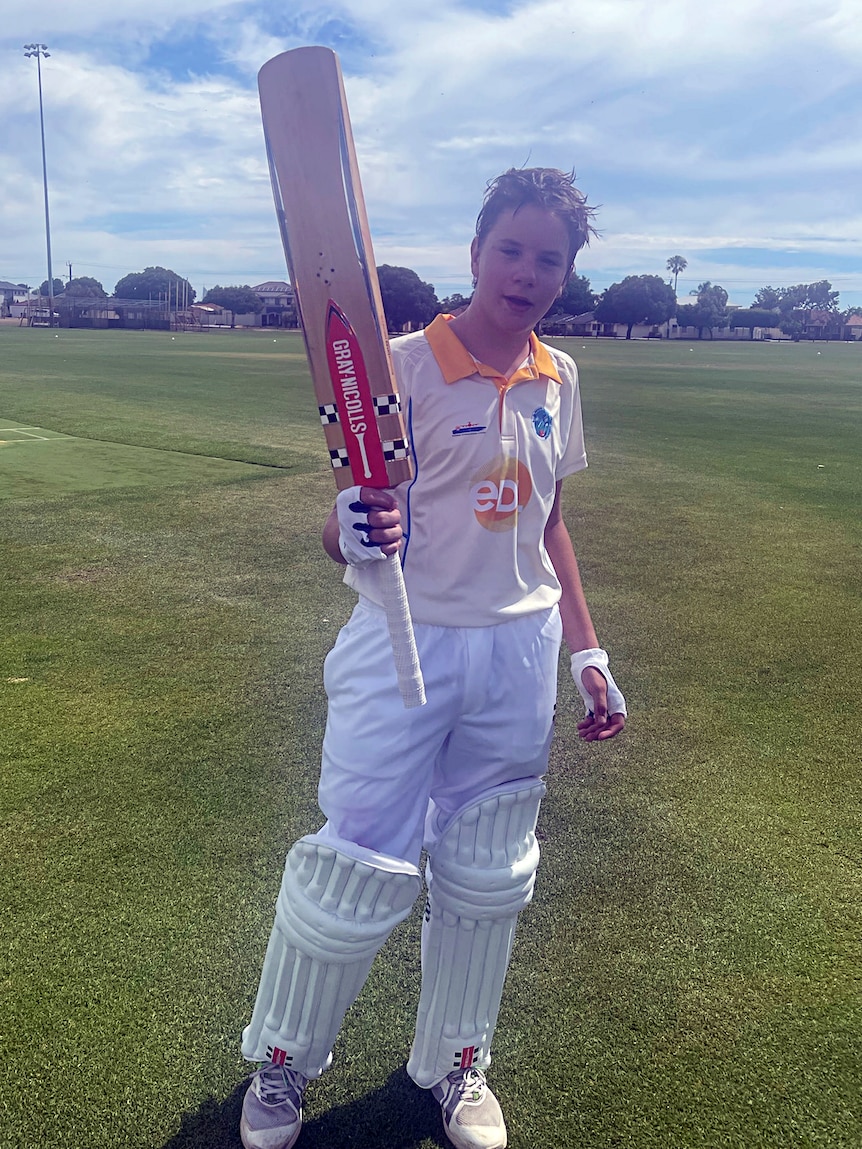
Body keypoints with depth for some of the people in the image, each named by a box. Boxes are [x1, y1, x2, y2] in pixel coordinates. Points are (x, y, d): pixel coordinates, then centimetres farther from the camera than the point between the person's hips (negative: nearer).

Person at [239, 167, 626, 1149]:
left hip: (520, 652, 5)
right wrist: (355, 533, -36)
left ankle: (457, 1065, 40)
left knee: (487, 877, 15)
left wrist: (585, 652, 12)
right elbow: (346, 527, -12)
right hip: (405, 644, -4)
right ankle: (281, 1064, 30)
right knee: (361, 868, 0)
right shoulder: (406, 364, -8)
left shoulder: (558, 379, 8)